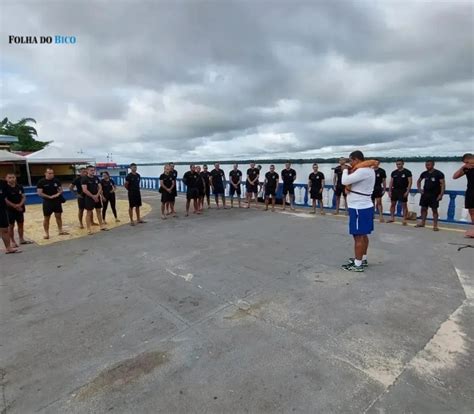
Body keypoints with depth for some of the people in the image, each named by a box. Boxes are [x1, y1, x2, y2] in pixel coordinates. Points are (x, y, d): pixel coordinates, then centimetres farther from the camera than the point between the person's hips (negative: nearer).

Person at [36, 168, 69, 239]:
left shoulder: (56, 180, 2)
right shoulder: (41, 182, -9)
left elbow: (61, 189, 8)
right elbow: (40, 193, -13)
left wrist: (58, 194, -13)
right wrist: (49, 197, -20)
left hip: (57, 201, 3)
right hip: (47, 202, -3)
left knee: (58, 216, 9)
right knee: (46, 218, 4)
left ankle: (60, 230, 21)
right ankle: (46, 233, 13)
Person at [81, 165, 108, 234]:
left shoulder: (96, 178, 7)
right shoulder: (84, 179, -10)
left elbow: (100, 188, 5)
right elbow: (85, 190, -18)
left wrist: (97, 195, -11)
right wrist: (93, 196, -18)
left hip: (97, 197, 6)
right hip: (89, 198, -6)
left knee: (99, 211, 12)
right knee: (89, 213, 0)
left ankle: (102, 226, 22)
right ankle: (88, 229, 6)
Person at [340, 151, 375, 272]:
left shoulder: (363, 171, -21)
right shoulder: (368, 170, 12)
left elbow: (344, 181, -25)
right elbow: (353, 179, 16)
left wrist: (345, 170, -8)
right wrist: (349, 170, 2)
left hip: (359, 209, -10)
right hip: (365, 207, 10)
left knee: (358, 237, -4)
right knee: (363, 235, 17)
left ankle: (358, 264, 4)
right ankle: (363, 259, 30)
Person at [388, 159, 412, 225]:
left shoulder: (407, 172, -5)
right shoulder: (394, 172, 7)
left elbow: (410, 182, -8)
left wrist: (407, 191, -15)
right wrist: (389, 191, 3)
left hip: (403, 191, -4)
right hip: (394, 190, 4)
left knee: (404, 205, 0)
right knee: (392, 204, 7)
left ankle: (404, 219, 6)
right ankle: (392, 218, 17)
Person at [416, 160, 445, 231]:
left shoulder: (439, 173, -8)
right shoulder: (424, 173, 7)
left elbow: (443, 184, -10)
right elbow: (418, 181, 23)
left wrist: (441, 194, -18)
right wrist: (419, 189, 9)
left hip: (434, 195, -5)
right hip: (425, 194, 5)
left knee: (434, 209, -1)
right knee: (423, 208, 9)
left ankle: (435, 225, 4)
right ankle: (422, 222, 21)